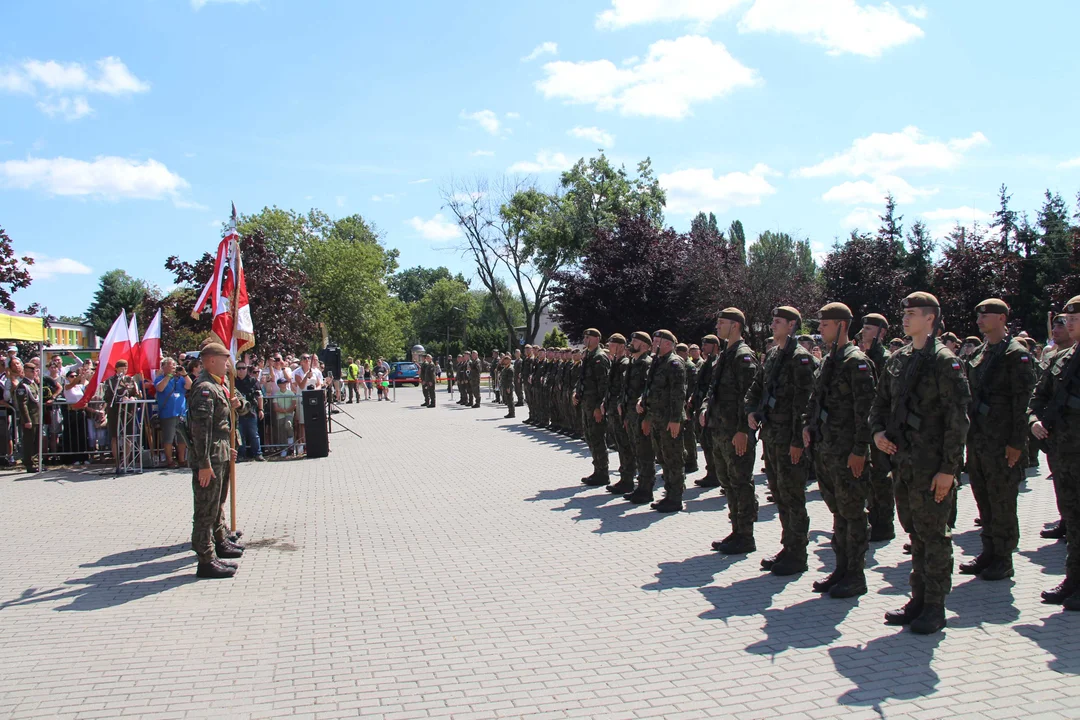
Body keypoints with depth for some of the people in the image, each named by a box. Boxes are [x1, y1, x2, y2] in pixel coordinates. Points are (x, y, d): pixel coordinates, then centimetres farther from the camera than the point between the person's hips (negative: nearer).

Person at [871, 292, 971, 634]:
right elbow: (881, 402, 19)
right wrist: (878, 431, 0)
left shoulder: (945, 361, -10)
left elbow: (957, 419, -12)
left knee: (933, 534, 2)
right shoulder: (898, 359, 10)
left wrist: (949, 468, -15)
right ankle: (919, 599, 26)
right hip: (902, 460, 7)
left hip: (932, 464, -6)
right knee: (915, 532, 15)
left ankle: (935, 607, 13)